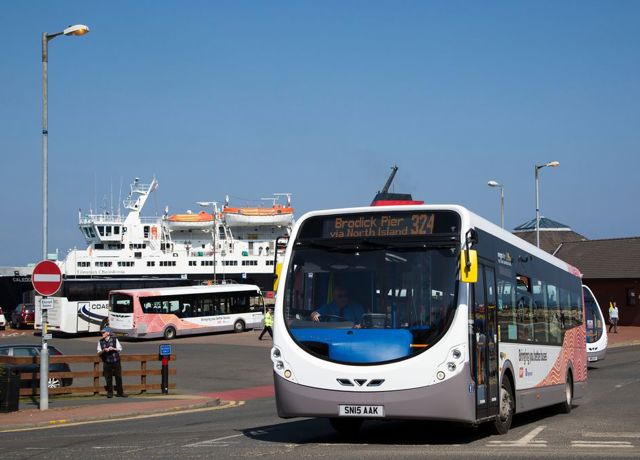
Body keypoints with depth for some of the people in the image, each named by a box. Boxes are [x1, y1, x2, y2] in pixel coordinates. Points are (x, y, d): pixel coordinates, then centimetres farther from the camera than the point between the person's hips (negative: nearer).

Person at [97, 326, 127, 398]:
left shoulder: (114, 340, 1)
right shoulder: (100, 342, 4)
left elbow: (120, 349, 4)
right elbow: (99, 353, 4)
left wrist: (113, 348, -14)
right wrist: (104, 350, -16)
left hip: (116, 362, 0)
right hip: (106, 363, 1)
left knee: (118, 377, 2)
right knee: (108, 378, 0)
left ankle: (120, 392, 12)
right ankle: (109, 393, 10)